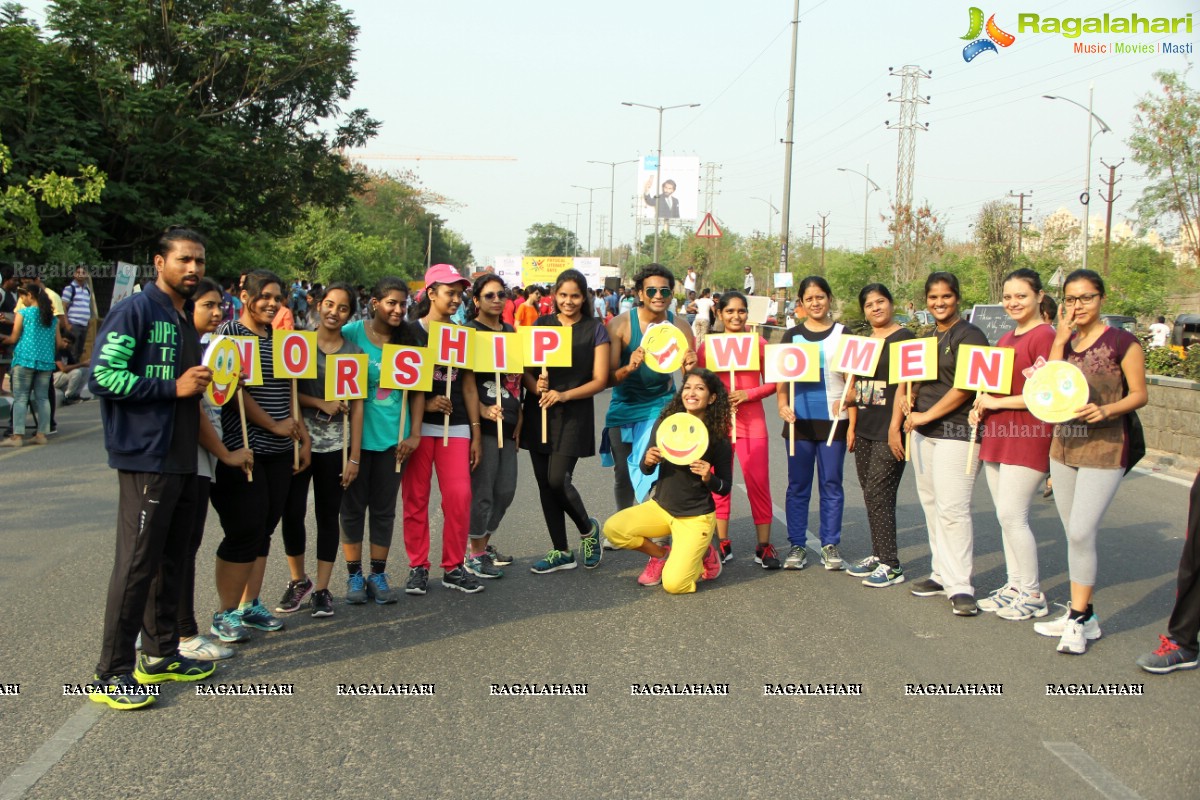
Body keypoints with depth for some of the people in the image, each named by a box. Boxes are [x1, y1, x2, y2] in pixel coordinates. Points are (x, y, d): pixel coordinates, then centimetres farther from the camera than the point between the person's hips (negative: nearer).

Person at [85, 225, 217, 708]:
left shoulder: (186, 320, 17)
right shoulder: (135, 311, -9)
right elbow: (102, 377, -18)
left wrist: (202, 384, 10)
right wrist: (173, 387, -18)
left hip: (182, 460, 9)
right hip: (145, 459, -9)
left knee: (170, 560, 14)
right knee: (136, 564, -6)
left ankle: (160, 655, 26)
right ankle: (112, 673, 2)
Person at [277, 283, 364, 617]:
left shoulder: (354, 352, 5)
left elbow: (357, 406, 3)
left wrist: (355, 456, -2)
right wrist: (321, 404, -15)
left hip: (335, 447, 1)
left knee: (328, 515, 6)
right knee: (292, 512, -2)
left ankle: (322, 588, 15)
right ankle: (298, 580, 18)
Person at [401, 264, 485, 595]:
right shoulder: (411, 332, 1)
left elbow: (469, 385, 12)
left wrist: (476, 432, 8)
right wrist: (425, 404, -15)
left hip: (455, 426, 3)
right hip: (419, 425, -3)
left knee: (459, 495, -5)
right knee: (416, 497, 1)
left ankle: (454, 567, 7)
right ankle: (418, 566, 12)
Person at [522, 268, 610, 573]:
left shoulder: (595, 329, -1)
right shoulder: (542, 324, 8)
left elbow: (600, 380, -4)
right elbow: (526, 368, 8)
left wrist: (564, 395, -16)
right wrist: (536, 386, -14)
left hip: (574, 415, -4)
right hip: (539, 412, 4)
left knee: (557, 480, -13)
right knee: (544, 483, 6)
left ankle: (588, 528, 16)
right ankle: (561, 552, 19)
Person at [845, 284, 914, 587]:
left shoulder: (903, 338, -7)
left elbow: (905, 385, -13)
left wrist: (895, 428, -18)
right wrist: (852, 425, 16)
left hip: (889, 431, -8)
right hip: (865, 431, 8)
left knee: (878, 494, -9)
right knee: (872, 495, 10)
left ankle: (891, 565, -2)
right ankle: (878, 555, 20)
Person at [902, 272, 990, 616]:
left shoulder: (969, 336, -9)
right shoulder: (927, 337, 16)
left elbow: (966, 387, -16)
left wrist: (927, 415, -14)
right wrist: (910, 400, 8)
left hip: (957, 431, -8)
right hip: (924, 432, 8)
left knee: (952, 508, -11)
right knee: (931, 504, 11)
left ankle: (960, 585, -7)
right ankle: (942, 573, 19)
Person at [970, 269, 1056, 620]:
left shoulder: (1044, 335, -11)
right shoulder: (1006, 339, 17)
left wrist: (998, 403, -14)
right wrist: (981, 406, 6)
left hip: (1028, 435, -9)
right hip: (997, 434, 9)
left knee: (1012, 515, -8)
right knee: (1006, 516, 11)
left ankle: (1032, 595, 4)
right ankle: (1015, 585, 21)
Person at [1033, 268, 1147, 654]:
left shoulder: (1121, 341, -7)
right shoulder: (1064, 343, 10)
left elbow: (1139, 394, -5)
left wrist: (1106, 410, -23)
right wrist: (1060, 339, -7)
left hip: (1104, 449, -6)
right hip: (1063, 446, 7)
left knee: (1081, 532, -11)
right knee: (1074, 534, 11)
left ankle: (1079, 619, 0)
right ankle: (1081, 615, 20)